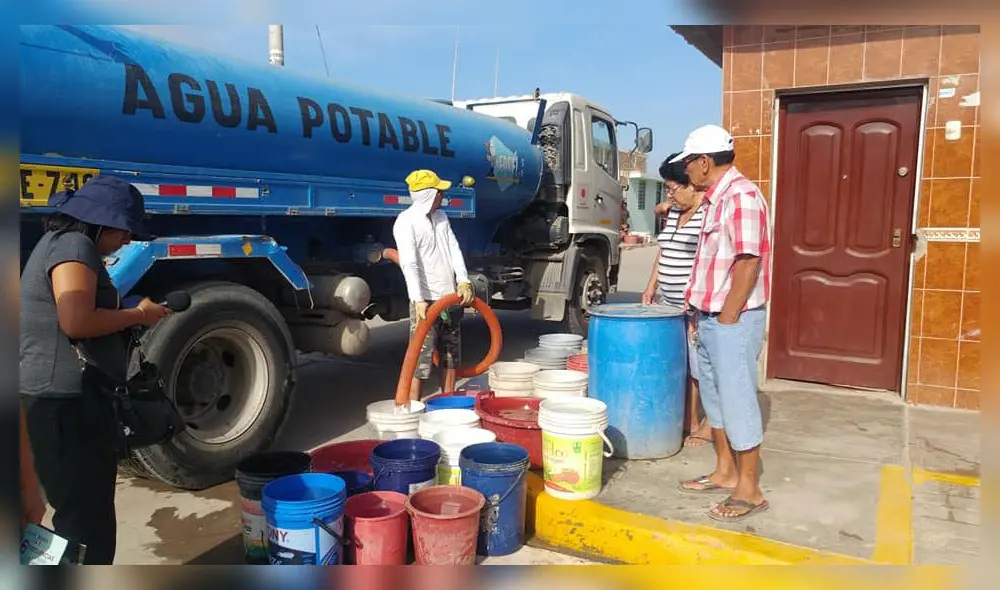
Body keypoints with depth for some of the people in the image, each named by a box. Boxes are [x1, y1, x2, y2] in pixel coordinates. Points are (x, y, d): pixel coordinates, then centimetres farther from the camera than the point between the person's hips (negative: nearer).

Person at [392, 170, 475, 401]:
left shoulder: (441, 217, 13)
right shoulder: (406, 221, -11)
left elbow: (454, 250, 8)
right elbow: (409, 263, -21)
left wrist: (464, 281, -6)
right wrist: (418, 299, -30)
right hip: (426, 301, -8)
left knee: (451, 354, 16)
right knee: (419, 358, -6)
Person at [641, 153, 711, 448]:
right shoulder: (672, 213, 14)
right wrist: (652, 286, 16)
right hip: (671, 303, 8)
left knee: (702, 367, 0)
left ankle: (708, 427, 13)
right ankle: (689, 422, 23)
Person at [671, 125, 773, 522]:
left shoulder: (741, 196, -17)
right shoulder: (719, 198, 14)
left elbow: (748, 262, -22)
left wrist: (727, 320, -19)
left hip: (733, 320, -10)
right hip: (711, 318, 10)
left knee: (737, 400, -2)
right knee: (714, 397, 17)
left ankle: (749, 490, 10)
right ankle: (725, 473, 30)